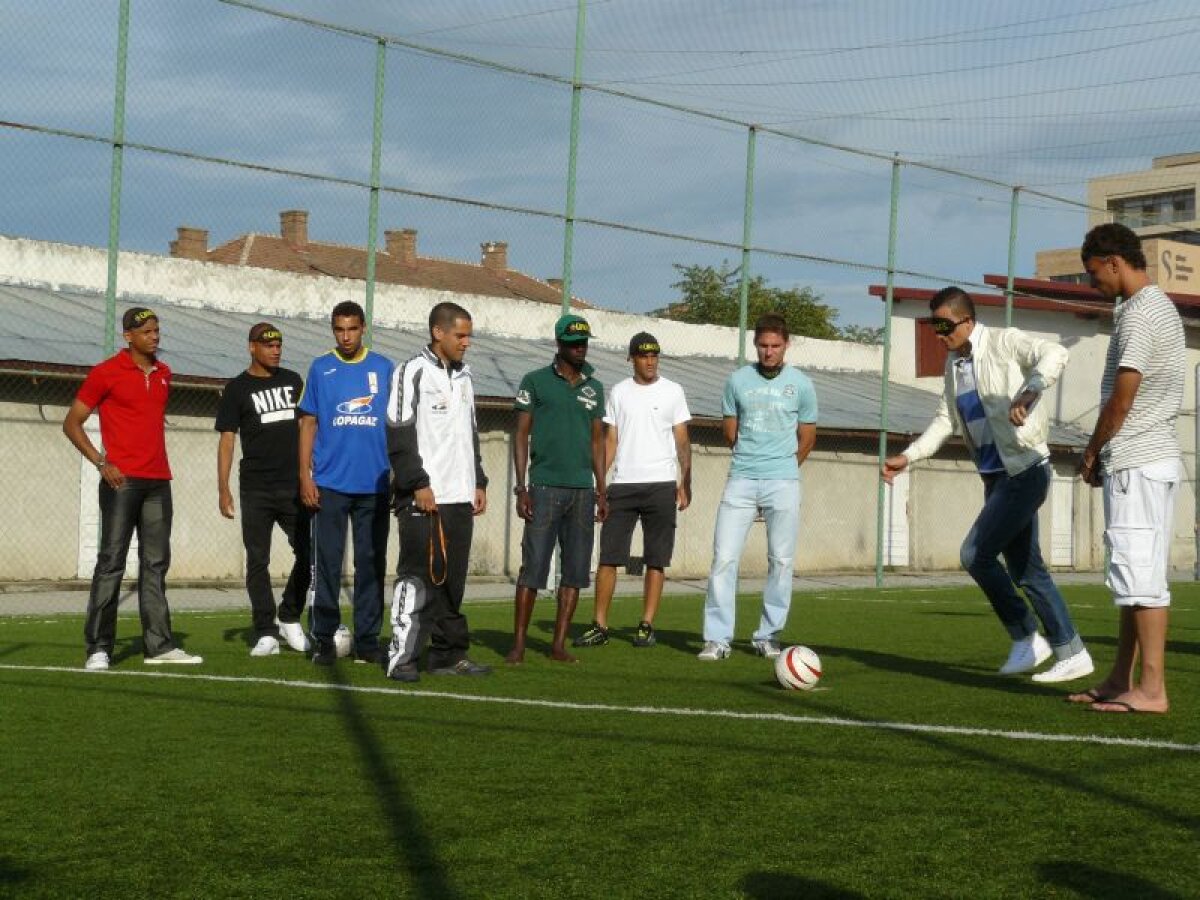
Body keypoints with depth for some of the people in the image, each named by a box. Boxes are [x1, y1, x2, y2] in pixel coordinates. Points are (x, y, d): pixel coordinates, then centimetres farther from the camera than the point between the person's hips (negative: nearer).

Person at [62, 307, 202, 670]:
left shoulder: (163, 373, 14)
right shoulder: (106, 372, -4)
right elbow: (71, 423, -1)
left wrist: (159, 463, 15)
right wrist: (100, 462, -12)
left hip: (158, 481, 6)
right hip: (121, 480, -6)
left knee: (156, 563, 8)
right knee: (112, 562, -7)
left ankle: (158, 646, 12)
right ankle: (98, 649, -4)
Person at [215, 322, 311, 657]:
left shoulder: (293, 381, 12)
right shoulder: (237, 389, 3)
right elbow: (227, 439, 0)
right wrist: (223, 488, -9)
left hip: (294, 487, 3)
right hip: (256, 490, -3)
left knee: (309, 553, 0)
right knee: (258, 560, -1)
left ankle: (289, 619, 18)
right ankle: (266, 633, 3)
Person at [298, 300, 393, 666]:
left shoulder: (383, 368, 8)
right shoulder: (320, 369, 5)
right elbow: (308, 424, 5)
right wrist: (305, 475, -3)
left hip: (375, 485, 2)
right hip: (330, 483, -1)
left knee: (371, 563, 6)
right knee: (326, 563, -1)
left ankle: (367, 640, 12)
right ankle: (323, 639, 5)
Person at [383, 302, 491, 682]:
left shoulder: (464, 377, 18)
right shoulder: (413, 373, -5)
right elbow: (399, 437, -11)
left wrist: (479, 483, 18)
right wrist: (418, 485, -15)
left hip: (460, 497, 7)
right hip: (423, 498, -7)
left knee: (453, 579, 9)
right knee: (418, 577, -8)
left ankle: (449, 653, 14)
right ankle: (401, 657, -4)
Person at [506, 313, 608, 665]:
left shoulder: (594, 388, 15)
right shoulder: (535, 382, 2)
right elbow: (521, 435, 1)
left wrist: (601, 491, 13)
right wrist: (521, 488, -7)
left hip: (582, 490, 5)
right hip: (545, 487, -4)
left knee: (575, 569, 3)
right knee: (533, 566, -6)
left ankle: (559, 644, 10)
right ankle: (518, 645, -3)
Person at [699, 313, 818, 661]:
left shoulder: (801, 384, 3)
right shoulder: (738, 380, 6)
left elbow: (806, 438, 12)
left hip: (783, 482, 0)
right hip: (741, 480, 1)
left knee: (781, 561, 1)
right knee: (724, 557, -7)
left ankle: (768, 636, 11)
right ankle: (718, 638, -2)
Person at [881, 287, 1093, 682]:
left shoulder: (1004, 342, -10)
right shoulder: (954, 362, 13)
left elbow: (1055, 354, -27)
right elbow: (945, 419, 18)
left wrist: (1028, 393, -42)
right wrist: (907, 457, 8)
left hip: (1025, 469, -9)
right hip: (996, 474, 9)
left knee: (975, 553, -12)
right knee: (1026, 569, 9)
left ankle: (1026, 638, 2)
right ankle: (1071, 653, 16)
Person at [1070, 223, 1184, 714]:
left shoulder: (1138, 315, -14)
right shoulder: (1162, 308, 18)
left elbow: (1121, 401, -16)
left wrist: (1091, 452, -2)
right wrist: (1104, 453, 14)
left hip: (1136, 462, -10)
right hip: (1155, 457, 10)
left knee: (1140, 575, -9)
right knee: (1137, 576, 12)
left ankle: (1152, 688, -8)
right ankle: (1121, 680, 18)